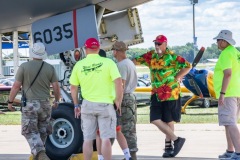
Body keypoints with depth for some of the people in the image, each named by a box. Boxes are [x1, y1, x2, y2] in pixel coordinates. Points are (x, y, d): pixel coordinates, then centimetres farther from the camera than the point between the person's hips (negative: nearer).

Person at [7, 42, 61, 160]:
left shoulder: (24, 67, -8)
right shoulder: (50, 68, -1)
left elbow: (16, 86, -8)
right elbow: (56, 87, 1)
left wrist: (10, 102, 4)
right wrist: (57, 101, 19)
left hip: (29, 105, -3)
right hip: (45, 104, 3)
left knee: (30, 132, -1)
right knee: (42, 131, 17)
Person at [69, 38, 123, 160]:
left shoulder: (79, 65, 1)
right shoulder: (108, 62, -6)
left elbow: (73, 87, 6)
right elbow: (118, 82, -13)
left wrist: (76, 105, 18)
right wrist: (118, 101, -2)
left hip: (87, 104, 2)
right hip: (105, 104, -2)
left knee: (87, 139, 9)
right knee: (106, 138, 0)